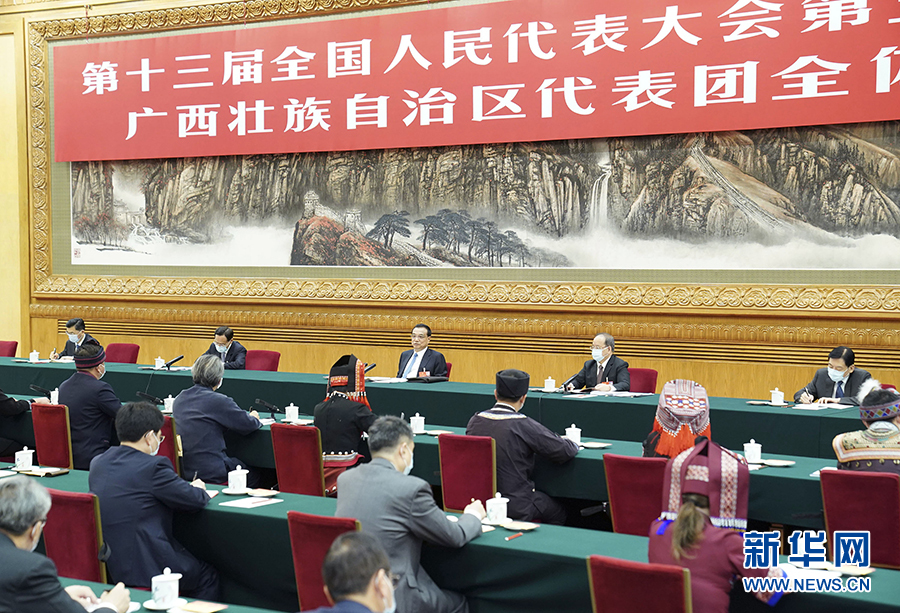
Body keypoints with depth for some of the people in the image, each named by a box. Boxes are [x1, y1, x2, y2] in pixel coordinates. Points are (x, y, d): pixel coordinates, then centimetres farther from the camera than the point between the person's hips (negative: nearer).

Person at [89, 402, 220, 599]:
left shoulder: (97, 463, 6)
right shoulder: (154, 466, -16)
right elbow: (197, 500, -10)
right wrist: (198, 488, 14)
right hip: (146, 568, -8)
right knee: (207, 575, 16)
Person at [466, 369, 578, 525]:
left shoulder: (475, 420, -4)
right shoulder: (523, 425, -19)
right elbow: (566, 451, -14)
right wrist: (573, 444, 10)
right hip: (515, 508, -6)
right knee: (558, 513, 21)